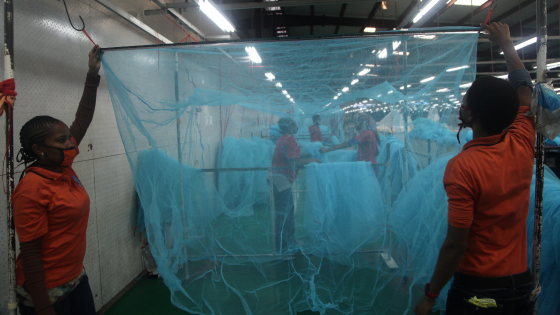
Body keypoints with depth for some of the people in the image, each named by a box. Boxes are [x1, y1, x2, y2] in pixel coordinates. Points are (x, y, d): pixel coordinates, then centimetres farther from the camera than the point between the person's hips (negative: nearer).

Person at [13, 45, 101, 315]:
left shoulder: (63, 169, 0)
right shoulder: (31, 188, -21)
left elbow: (82, 120, 2)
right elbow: (29, 254, -20)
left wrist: (93, 76, 1)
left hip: (76, 279, 8)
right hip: (47, 292, -8)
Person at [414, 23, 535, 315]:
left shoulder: (462, 166, -24)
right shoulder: (522, 146, -7)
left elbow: (455, 245, -22)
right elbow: (524, 91, 12)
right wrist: (506, 43, 25)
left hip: (477, 290, -6)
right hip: (521, 284, 6)